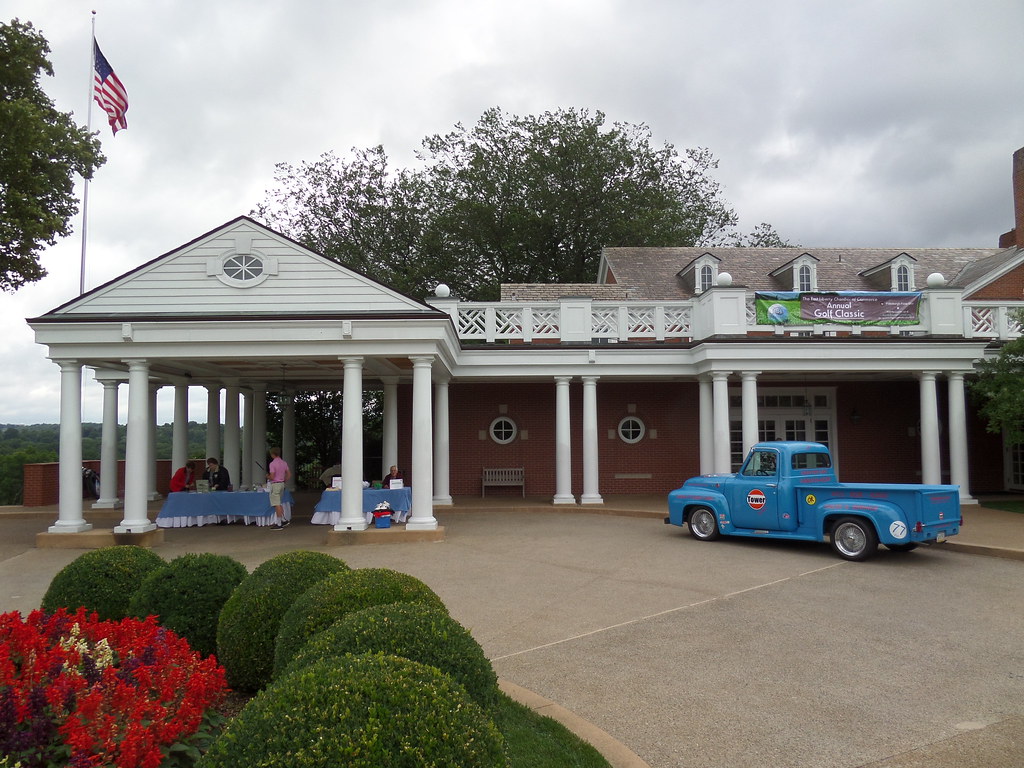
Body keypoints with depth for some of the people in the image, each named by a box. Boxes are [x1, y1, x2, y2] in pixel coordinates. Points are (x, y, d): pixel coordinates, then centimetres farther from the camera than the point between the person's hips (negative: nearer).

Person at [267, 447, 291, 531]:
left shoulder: (272, 464, -15)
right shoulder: (284, 463, 8)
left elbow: (272, 477, -19)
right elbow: (289, 475, 9)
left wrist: (267, 476, 1)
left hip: (275, 484, -8)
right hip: (282, 484, 8)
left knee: (277, 505, -5)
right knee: (279, 504, 20)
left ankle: (279, 524, -3)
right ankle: (283, 520, 17)